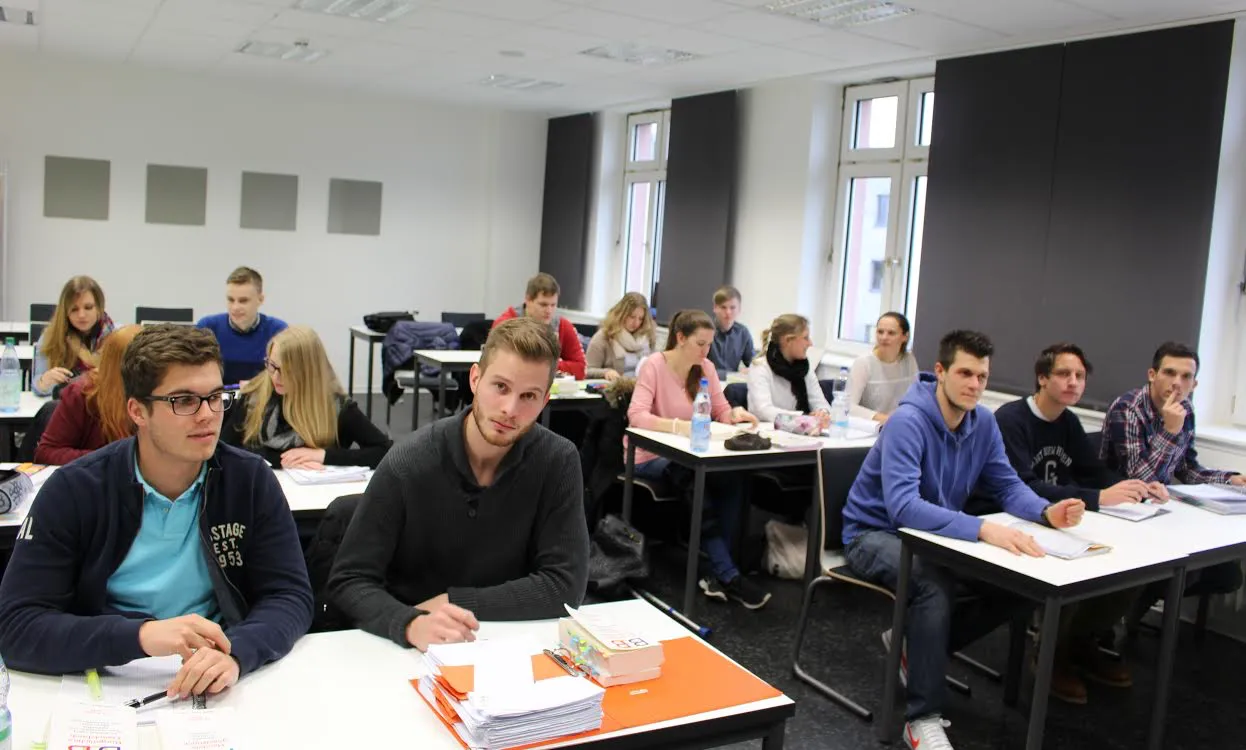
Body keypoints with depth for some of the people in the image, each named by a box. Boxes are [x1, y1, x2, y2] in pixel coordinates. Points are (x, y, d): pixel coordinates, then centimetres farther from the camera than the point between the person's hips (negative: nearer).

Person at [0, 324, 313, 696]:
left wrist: (235, 653, -26)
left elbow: (291, 596, -4)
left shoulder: (251, 480, -2)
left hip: (224, 692, 2)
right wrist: (139, 636, -27)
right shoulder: (72, 492, -5)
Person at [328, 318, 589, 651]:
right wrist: (411, 624, -30)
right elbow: (349, 581, -12)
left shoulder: (558, 462, -11)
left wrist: (453, 601, -17)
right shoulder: (407, 464, -14)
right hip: (407, 648, 0)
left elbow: (565, 585, -11)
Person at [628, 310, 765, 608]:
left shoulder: (706, 368, 4)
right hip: (652, 457, -5)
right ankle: (728, 574, -23)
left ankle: (718, 571, -18)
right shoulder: (654, 365, -14)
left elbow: (721, 411, 7)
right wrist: (679, 425, -40)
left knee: (733, 479, -25)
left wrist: (735, 414, -18)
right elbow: (636, 416, -26)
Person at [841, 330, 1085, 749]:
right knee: (935, 585, -35)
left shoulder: (983, 422, -3)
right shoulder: (908, 421, -27)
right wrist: (982, 529, -48)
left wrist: (1046, 512, -22)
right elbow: (902, 506, -38)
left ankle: (913, 642, 9)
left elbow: (1008, 486, 1)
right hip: (876, 534, -7)